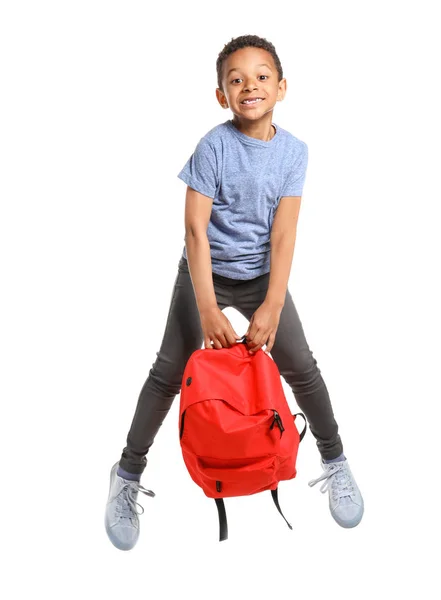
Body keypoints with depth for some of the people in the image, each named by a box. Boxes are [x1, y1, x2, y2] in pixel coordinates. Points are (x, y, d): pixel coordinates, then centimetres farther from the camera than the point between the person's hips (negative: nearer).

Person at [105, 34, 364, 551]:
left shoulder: (293, 150, -10)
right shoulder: (214, 146, -18)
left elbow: (283, 232, -13)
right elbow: (196, 229, -20)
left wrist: (272, 305, -22)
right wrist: (209, 310, -26)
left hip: (262, 275, 2)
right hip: (205, 273, -2)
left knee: (301, 368, 1)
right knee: (169, 372, -2)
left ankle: (335, 460, 23)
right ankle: (128, 473, 14)